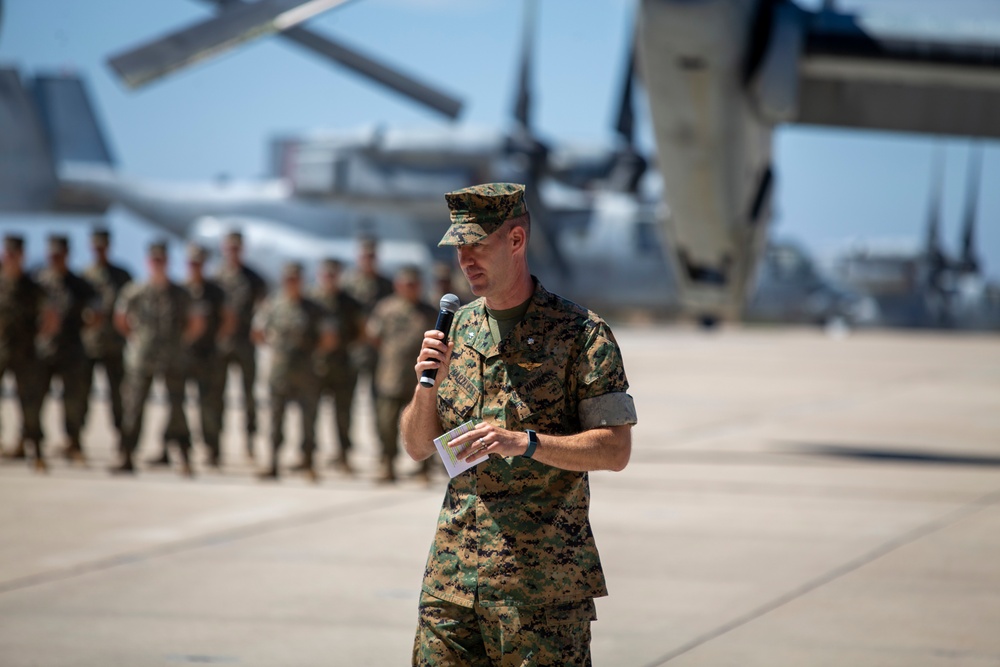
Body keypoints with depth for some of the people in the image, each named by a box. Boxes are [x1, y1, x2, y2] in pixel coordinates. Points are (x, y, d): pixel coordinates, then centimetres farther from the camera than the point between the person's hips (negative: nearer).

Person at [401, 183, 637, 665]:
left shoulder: (581, 333, -4)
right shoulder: (458, 328, 13)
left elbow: (616, 450, -9)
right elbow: (417, 447, 16)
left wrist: (525, 443, -21)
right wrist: (426, 385, -3)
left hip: (544, 578, -5)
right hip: (453, 570, 5)